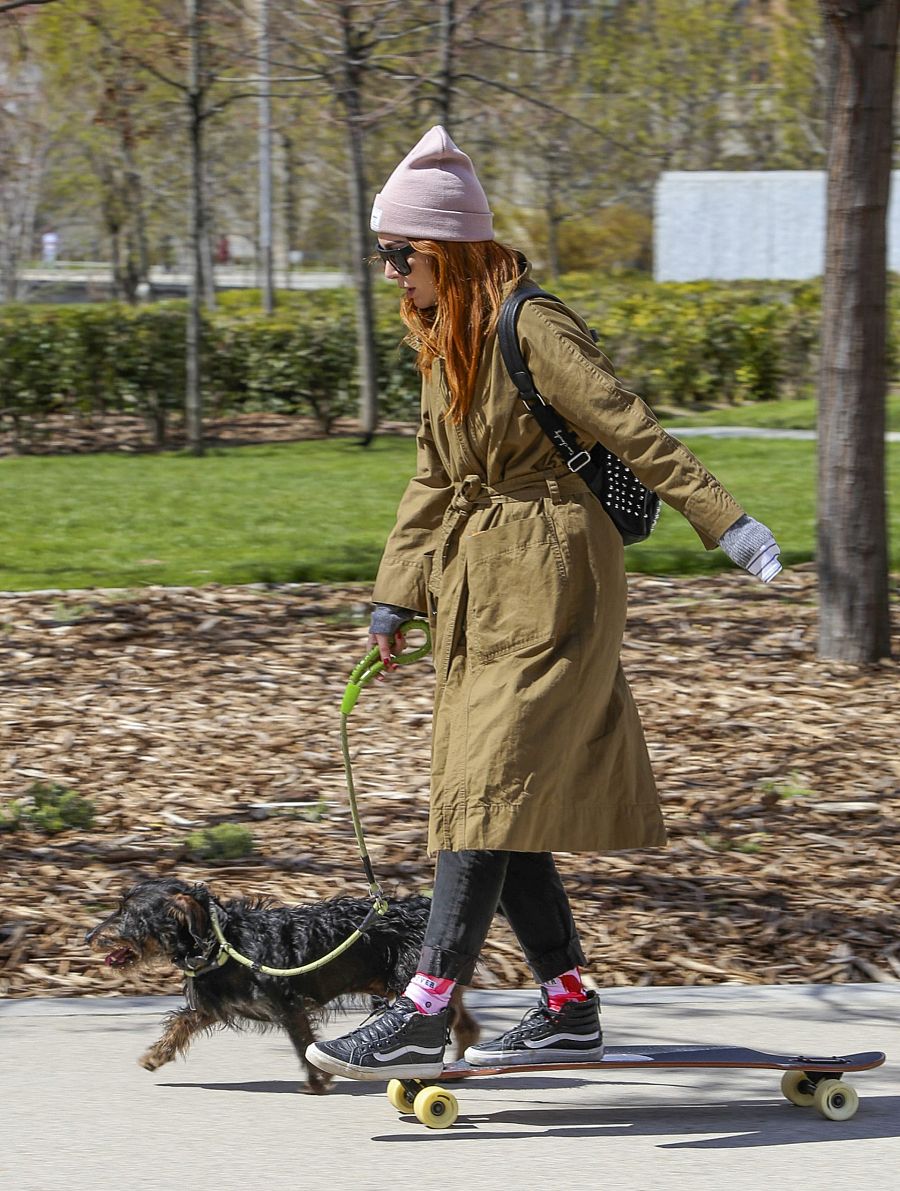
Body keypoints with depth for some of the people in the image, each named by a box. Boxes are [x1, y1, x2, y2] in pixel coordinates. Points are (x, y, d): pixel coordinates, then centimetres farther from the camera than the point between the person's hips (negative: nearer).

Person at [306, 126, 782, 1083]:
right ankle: (568, 1008, 15)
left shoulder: (532, 330, -14)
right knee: (496, 804, 8)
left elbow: (631, 431, -19)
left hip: (548, 589, -9)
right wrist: (397, 599, 14)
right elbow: (432, 483, 19)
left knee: (490, 795, -12)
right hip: (479, 593, 9)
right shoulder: (444, 342, 13)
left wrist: (725, 523, -24)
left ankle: (423, 1018, -16)